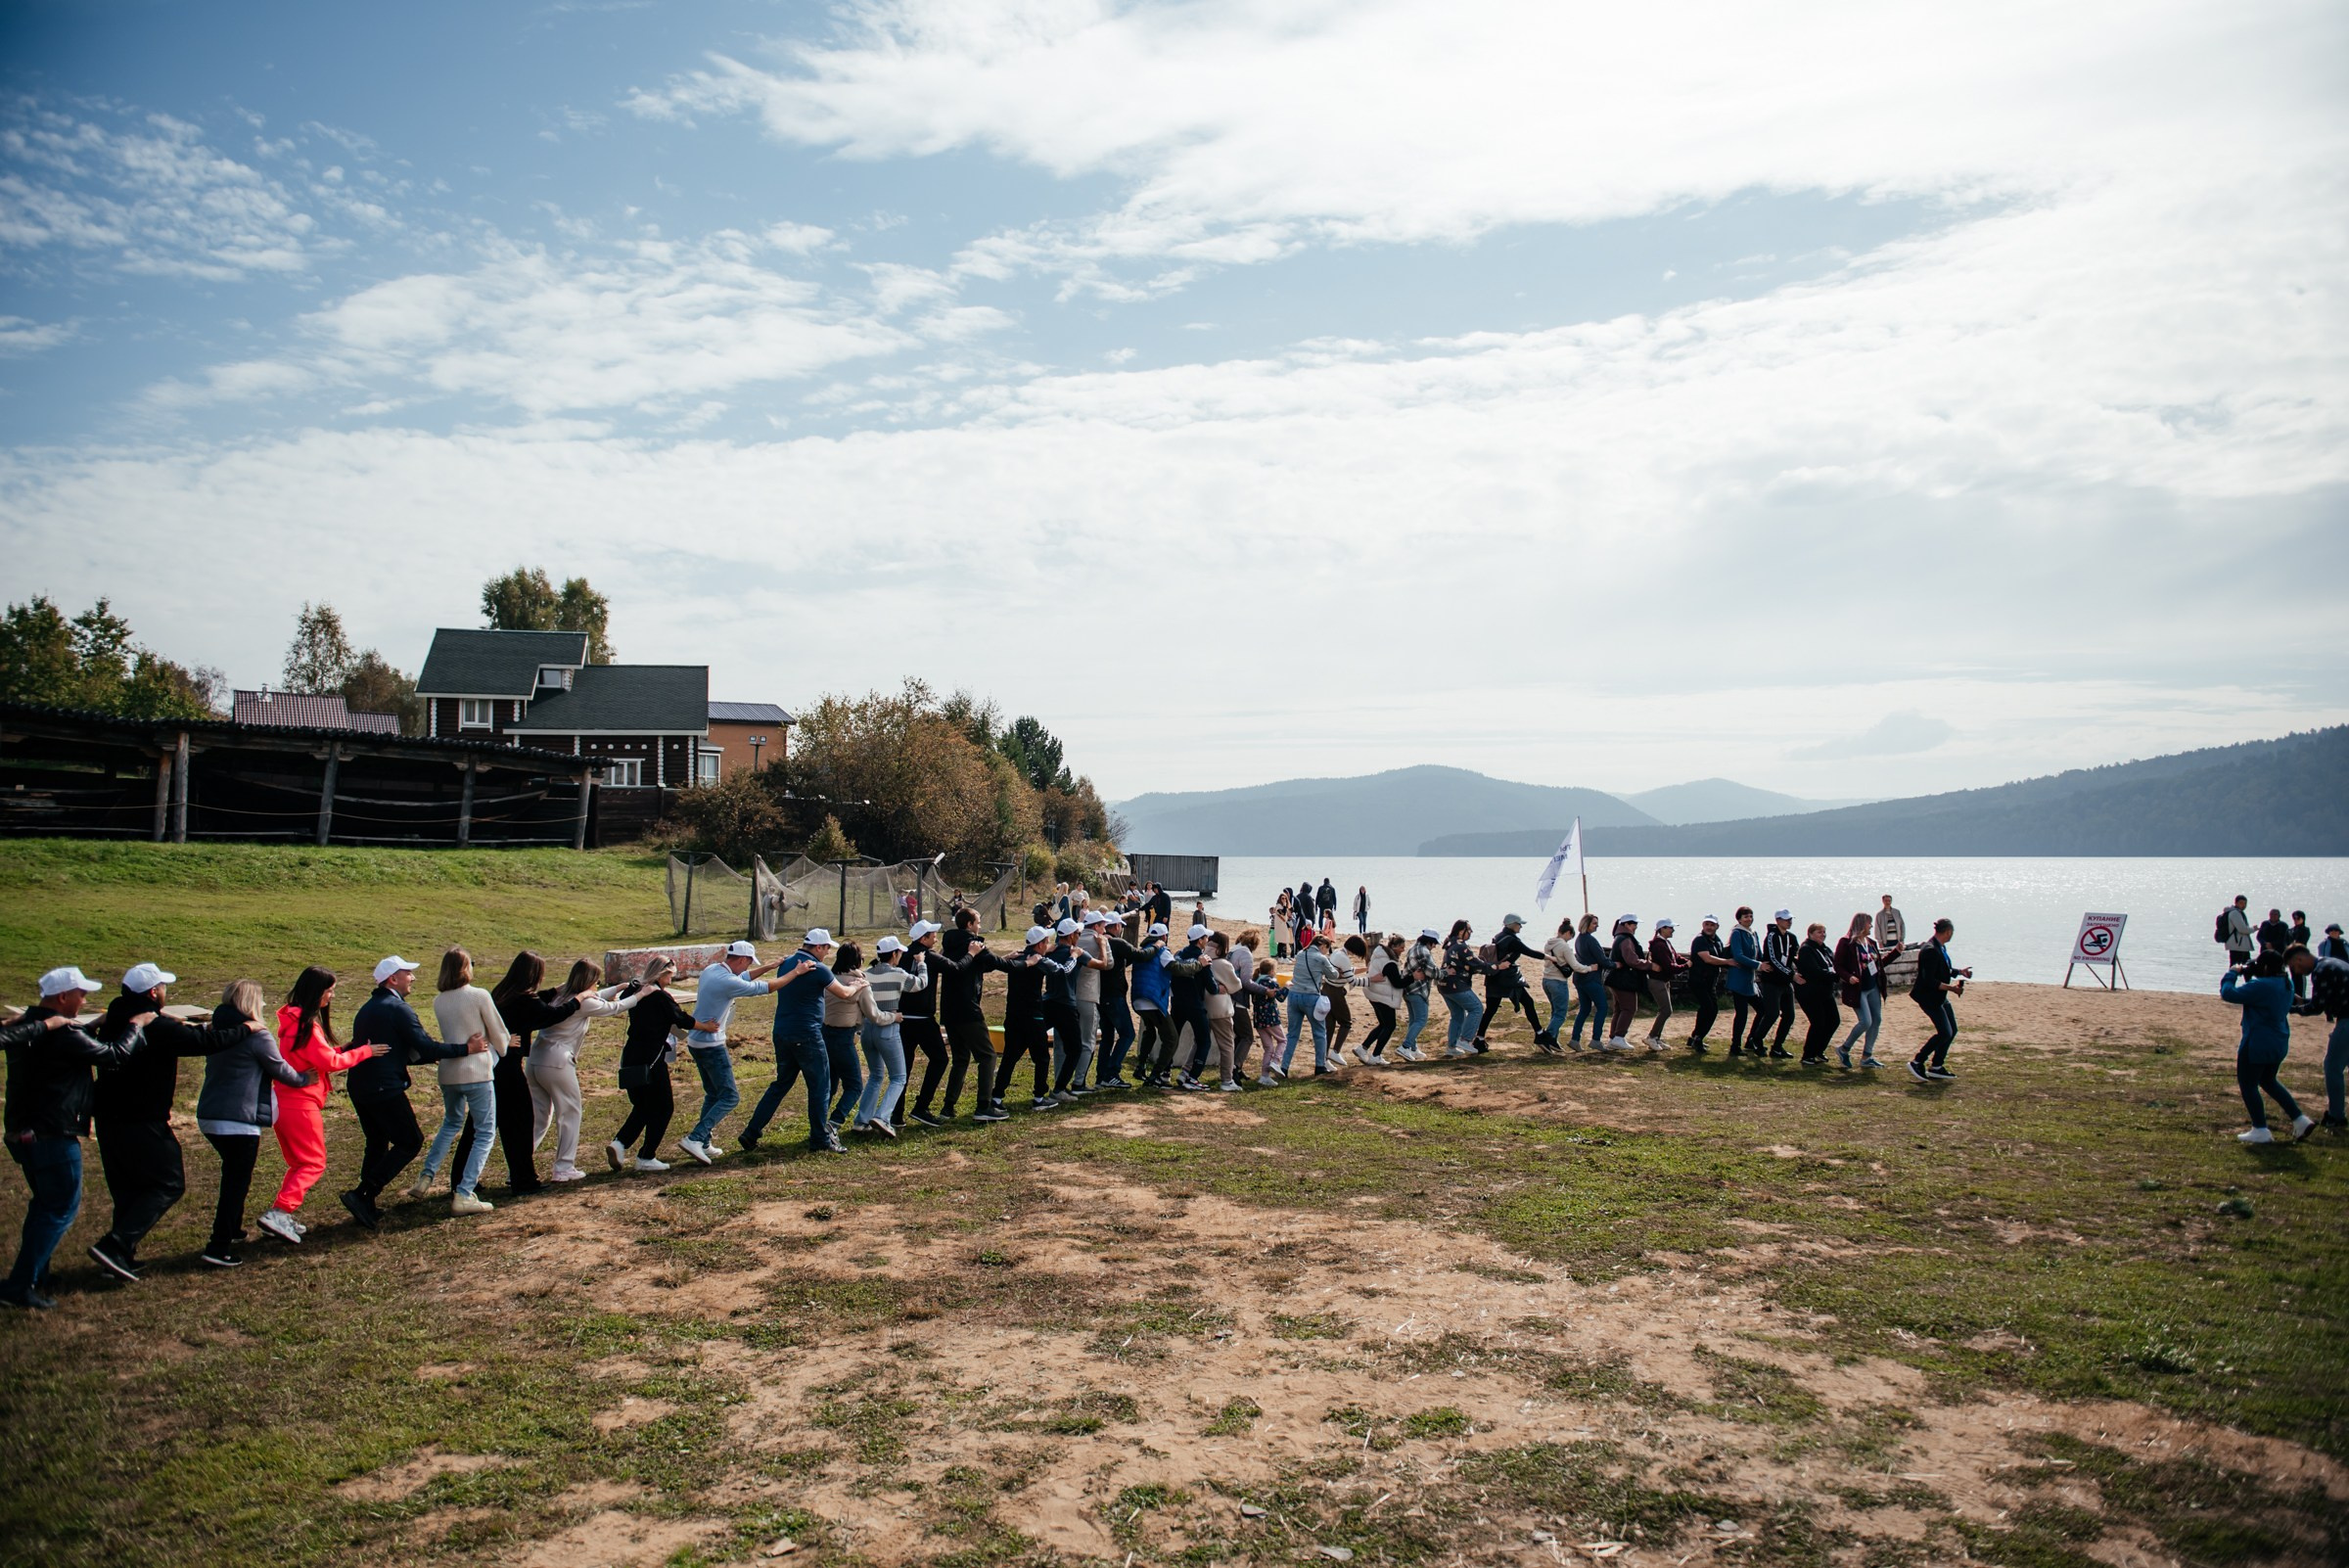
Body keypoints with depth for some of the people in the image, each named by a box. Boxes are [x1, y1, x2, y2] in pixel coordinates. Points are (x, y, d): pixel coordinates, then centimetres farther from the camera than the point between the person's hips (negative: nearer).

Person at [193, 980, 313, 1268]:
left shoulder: (218, 1031, 11)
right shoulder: (257, 1036, -12)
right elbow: (280, 1069, -3)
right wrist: (304, 1079, 17)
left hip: (208, 1115, 8)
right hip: (238, 1120, -8)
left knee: (233, 1176, 25)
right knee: (237, 1181, -2)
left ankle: (231, 1230, 35)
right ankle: (219, 1248, -4)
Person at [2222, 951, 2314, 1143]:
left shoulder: (2261, 986, -25)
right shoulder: (2286, 984, 5)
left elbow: (2229, 994, -23)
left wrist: (2233, 973, -8)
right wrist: (2248, 976, 4)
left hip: (2258, 1045, -9)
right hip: (2279, 1044, 9)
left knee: (2248, 1085, 5)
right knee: (2268, 1081, 25)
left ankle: (2260, 1131, 9)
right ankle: (2301, 1120, 23)